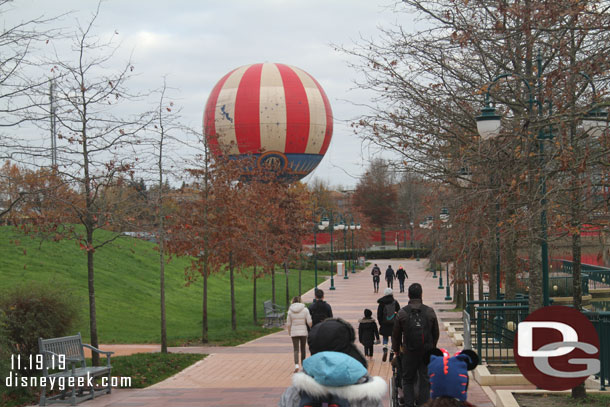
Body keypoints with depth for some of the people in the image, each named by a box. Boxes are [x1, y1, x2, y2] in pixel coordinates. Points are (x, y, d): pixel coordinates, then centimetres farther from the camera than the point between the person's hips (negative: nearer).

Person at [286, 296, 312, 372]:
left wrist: (289, 332, 17)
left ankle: (296, 365, -19)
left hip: (294, 333, 0)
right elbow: (309, 321, -8)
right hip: (303, 332, 0)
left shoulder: (290, 311, -3)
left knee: (296, 349, -1)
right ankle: (303, 364, 25)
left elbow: (288, 324, 1)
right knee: (303, 348, 15)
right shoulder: (305, 309, -5)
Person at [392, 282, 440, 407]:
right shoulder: (430, 312, -1)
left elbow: (396, 335, 2)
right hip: (427, 352, 1)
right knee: (425, 381, 8)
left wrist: (396, 350, 17)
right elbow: (436, 334, 8)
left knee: (408, 381, 11)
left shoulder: (402, 313, -5)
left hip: (409, 353, -1)